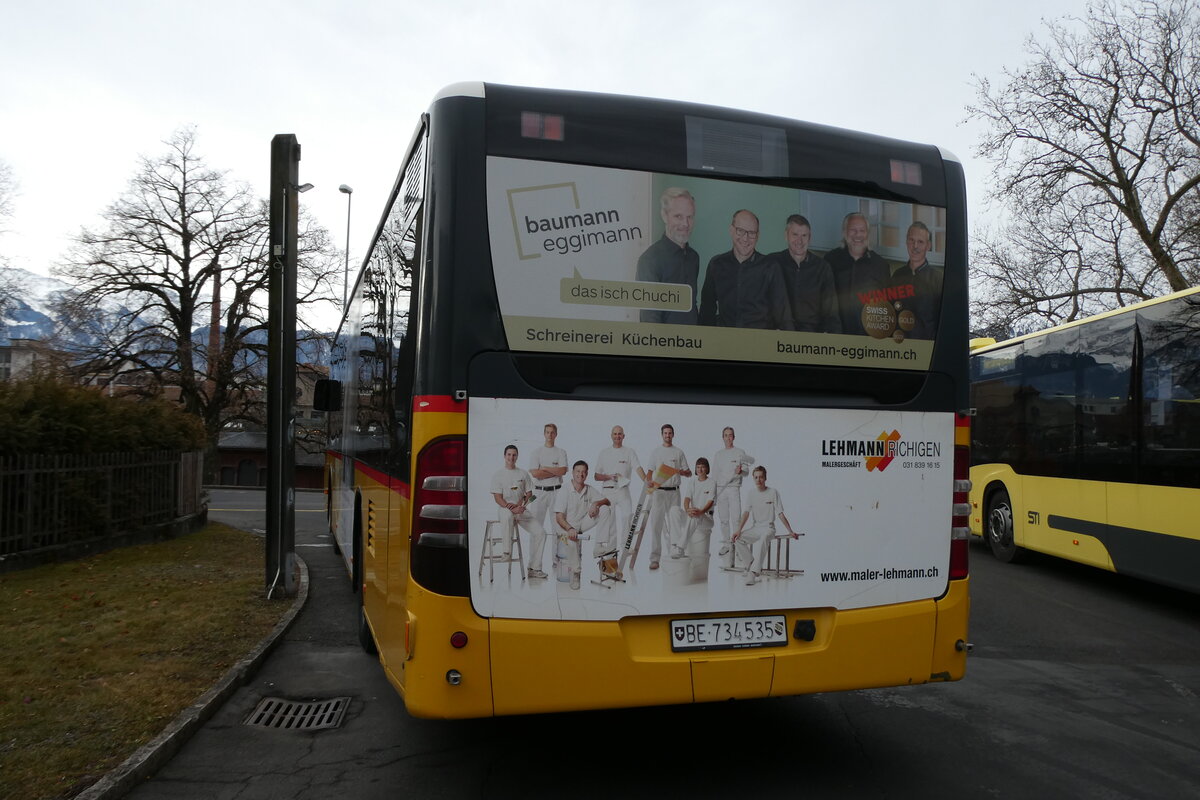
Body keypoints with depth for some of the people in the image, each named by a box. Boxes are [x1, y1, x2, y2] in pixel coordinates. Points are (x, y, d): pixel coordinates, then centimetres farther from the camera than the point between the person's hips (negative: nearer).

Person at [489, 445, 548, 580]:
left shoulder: (523, 474, 14)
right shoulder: (498, 475, 2)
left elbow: (529, 494, 12)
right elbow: (498, 498, -5)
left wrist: (520, 504, -8)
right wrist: (511, 508, -21)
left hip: (522, 509, 4)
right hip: (505, 508, -4)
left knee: (540, 532, -14)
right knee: (508, 516, -42)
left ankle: (533, 568, -9)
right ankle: (506, 552, -32)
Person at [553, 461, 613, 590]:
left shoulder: (589, 490, 6)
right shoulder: (564, 492, -9)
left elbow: (607, 501, 1)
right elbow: (559, 517, -14)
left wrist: (596, 503, -22)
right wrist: (570, 529, -33)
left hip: (583, 524, 5)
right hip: (567, 526, -5)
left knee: (605, 509, -15)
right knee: (573, 539, -39)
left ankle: (597, 547, -17)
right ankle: (575, 572, -19)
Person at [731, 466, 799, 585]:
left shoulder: (773, 493, -4)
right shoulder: (751, 493, 5)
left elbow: (780, 514, -4)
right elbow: (746, 513, 2)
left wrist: (790, 531, -10)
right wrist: (739, 530, -9)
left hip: (768, 528, -4)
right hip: (755, 528, 4)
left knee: (764, 538, -39)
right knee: (738, 539, -23)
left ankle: (753, 573, -42)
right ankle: (751, 565, -9)